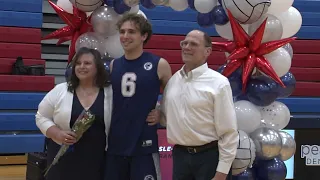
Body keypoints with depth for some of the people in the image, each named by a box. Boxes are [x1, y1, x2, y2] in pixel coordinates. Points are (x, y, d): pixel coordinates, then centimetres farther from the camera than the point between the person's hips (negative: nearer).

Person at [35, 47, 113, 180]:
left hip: (97, 163, 0)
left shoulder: (111, 93, 0)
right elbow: (41, 117, 5)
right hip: (64, 160, 0)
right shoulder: (59, 91, 1)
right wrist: (57, 134, -11)